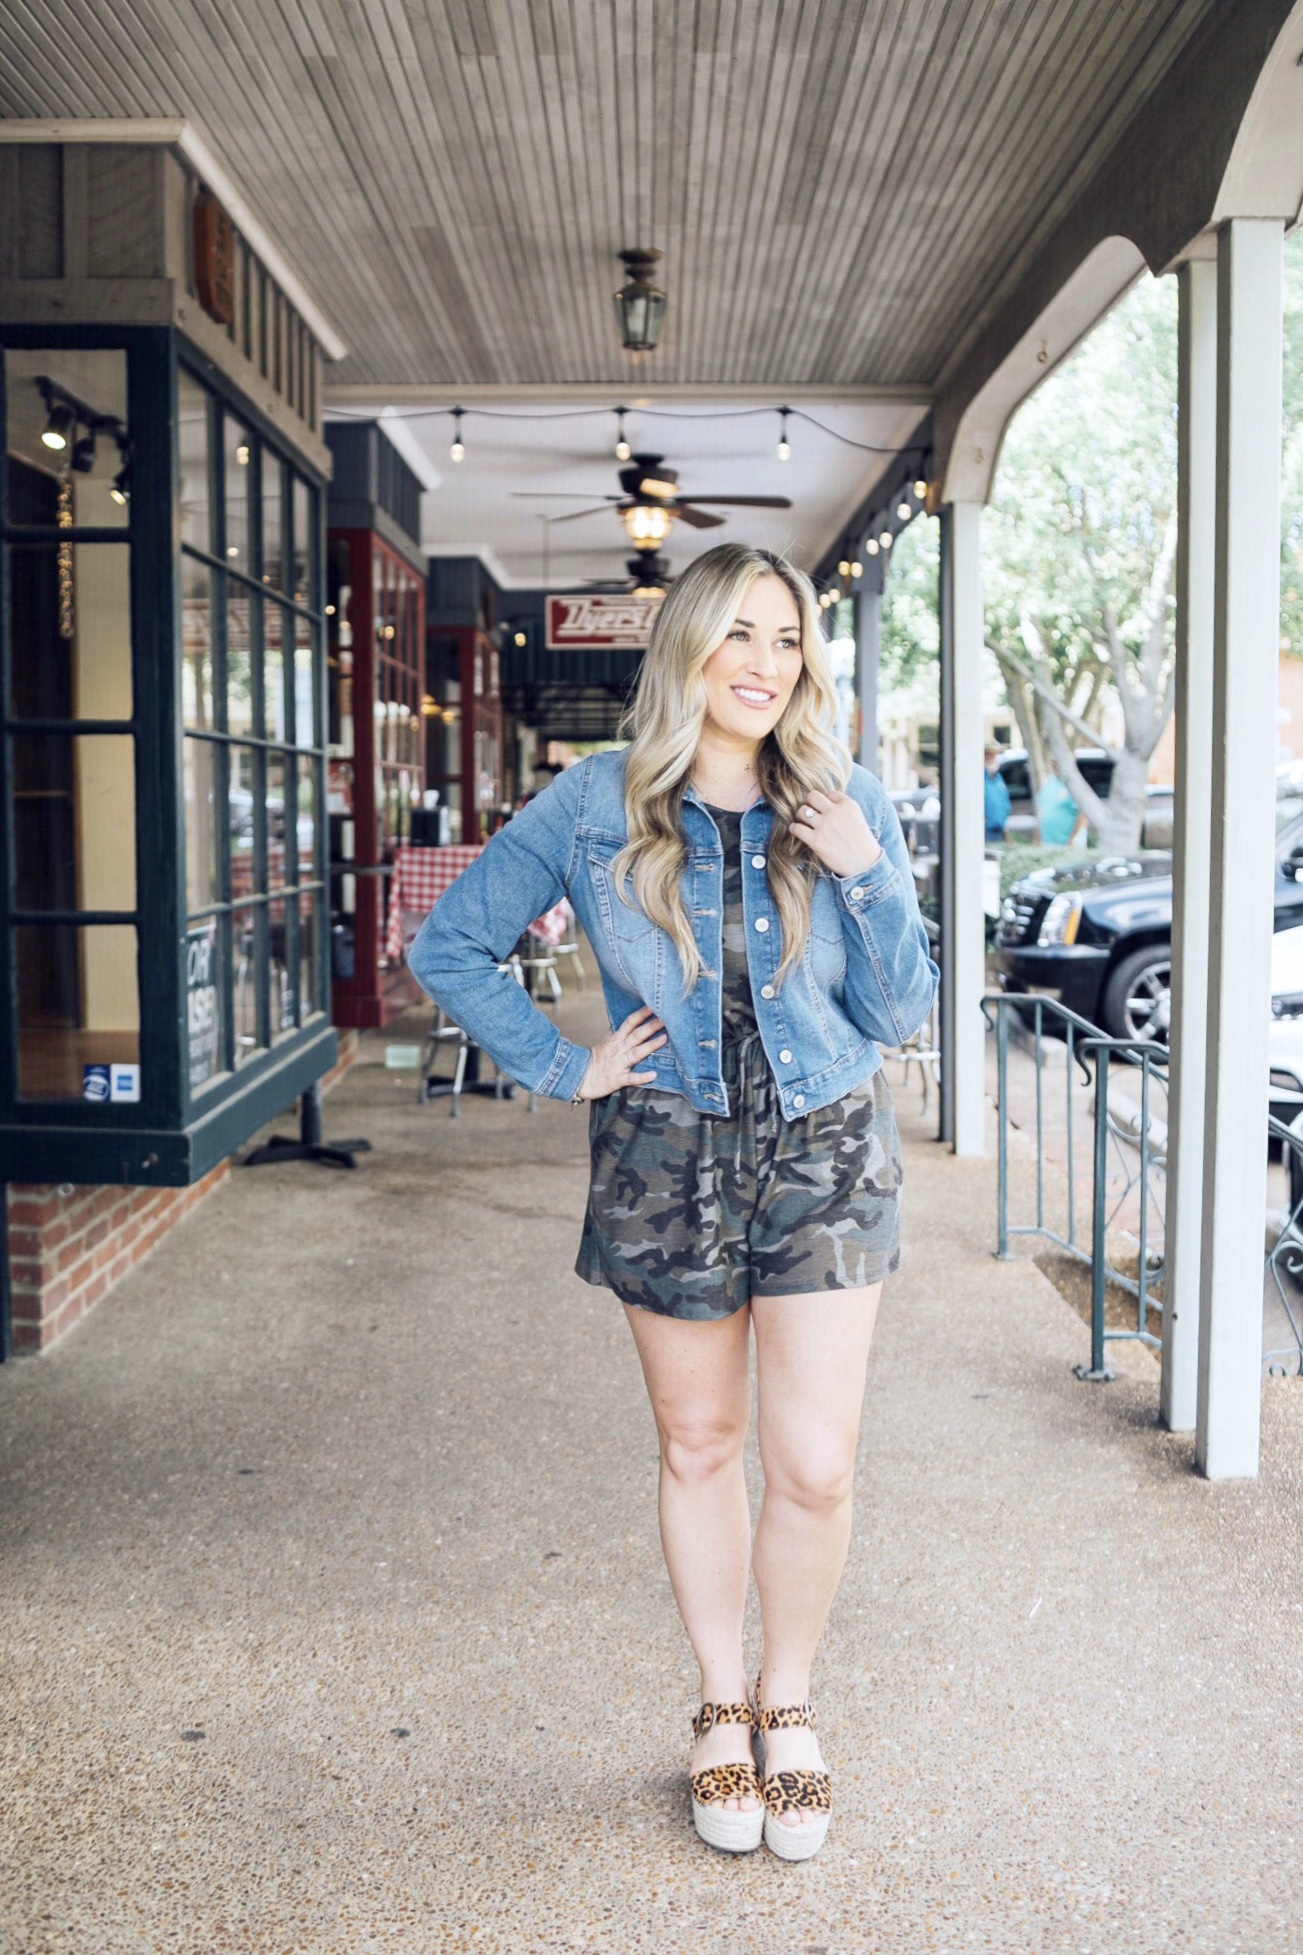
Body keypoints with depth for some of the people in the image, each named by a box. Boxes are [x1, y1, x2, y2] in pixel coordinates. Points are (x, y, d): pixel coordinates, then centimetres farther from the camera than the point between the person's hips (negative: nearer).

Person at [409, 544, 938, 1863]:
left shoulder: (848, 809, -3)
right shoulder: (596, 806, -7)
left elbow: (899, 1016, -2)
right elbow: (449, 946, 1)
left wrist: (868, 876, -17)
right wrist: (566, 1069, -4)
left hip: (825, 1157, 1)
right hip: (668, 1160, 0)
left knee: (815, 1467, 0)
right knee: (699, 1451, 13)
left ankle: (788, 1704, 27)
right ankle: (721, 1709, 34)